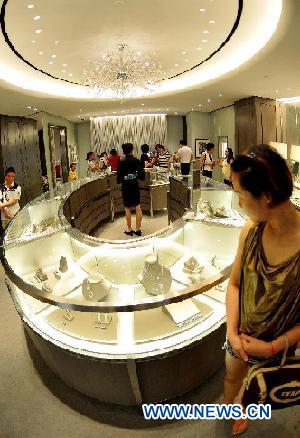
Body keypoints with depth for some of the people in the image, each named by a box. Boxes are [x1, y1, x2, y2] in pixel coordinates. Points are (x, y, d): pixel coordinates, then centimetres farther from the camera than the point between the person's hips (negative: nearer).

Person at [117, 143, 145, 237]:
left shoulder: (121, 162, -10)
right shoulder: (137, 161, -5)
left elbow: (119, 178, -8)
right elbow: (142, 176, -4)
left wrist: (119, 180, 13)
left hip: (126, 187, -2)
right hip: (135, 186, 2)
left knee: (127, 209, 8)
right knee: (138, 207, 11)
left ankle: (129, 230, 16)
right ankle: (138, 229, 15)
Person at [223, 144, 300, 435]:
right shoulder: (250, 232, -19)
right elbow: (234, 284, -6)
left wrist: (272, 347, -16)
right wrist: (232, 332, -12)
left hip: (276, 347, -2)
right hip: (240, 336, 2)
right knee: (232, 375, 29)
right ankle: (228, 408, 62)